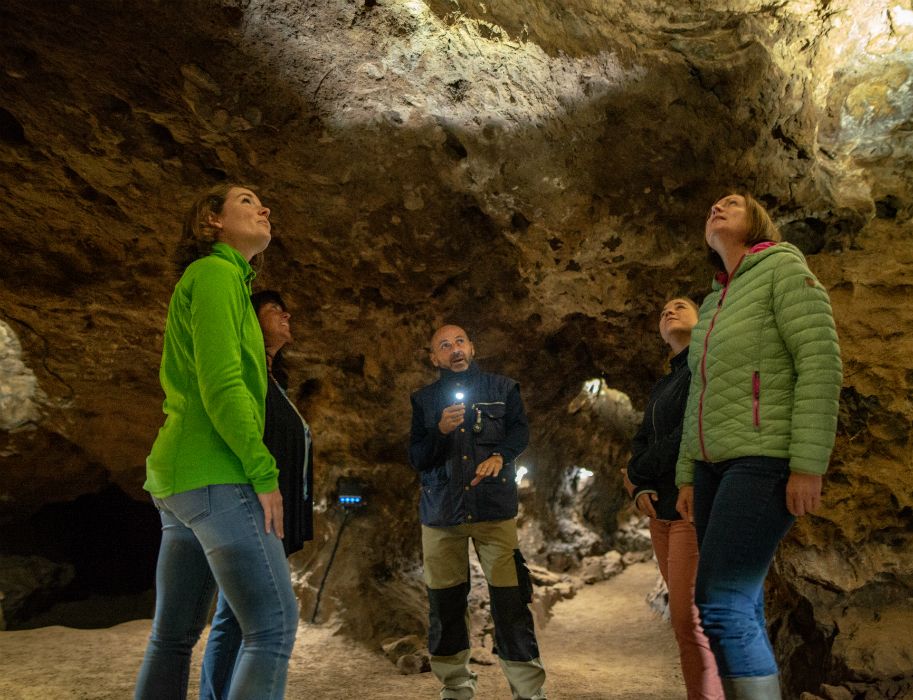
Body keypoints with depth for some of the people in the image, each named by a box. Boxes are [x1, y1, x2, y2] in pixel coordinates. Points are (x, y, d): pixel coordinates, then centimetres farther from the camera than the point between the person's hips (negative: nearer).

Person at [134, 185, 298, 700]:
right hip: (215, 476, -10)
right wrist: (263, 474, -16)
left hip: (179, 482, 11)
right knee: (275, 626, -11)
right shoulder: (217, 273, -5)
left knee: (175, 636, 12)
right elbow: (220, 383, -18)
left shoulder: (227, 279, 24)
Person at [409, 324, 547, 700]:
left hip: (494, 508, -1)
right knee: (445, 605, 4)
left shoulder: (503, 388, 11)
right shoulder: (424, 400, 12)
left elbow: (520, 431, 4)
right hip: (441, 512, 2)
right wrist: (441, 431, -13)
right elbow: (416, 459, 6)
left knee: (510, 600, -10)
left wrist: (499, 455, -16)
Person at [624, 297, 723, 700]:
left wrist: (638, 475, -6)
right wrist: (641, 489, -4)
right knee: (685, 617, 7)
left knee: (689, 619, -12)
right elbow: (642, 441, 16)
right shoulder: (661, 388, 23)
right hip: (661, 511, 8)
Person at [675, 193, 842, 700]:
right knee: (740, 607, 6)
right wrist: (687, 475, 16)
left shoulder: (783, 267, -1)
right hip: (715, 465, 7)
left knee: (720, 604, -14)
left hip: (765, 462, -7)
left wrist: (808, 466, -18)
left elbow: (821, 363, -12)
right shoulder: (712, 302, 20)